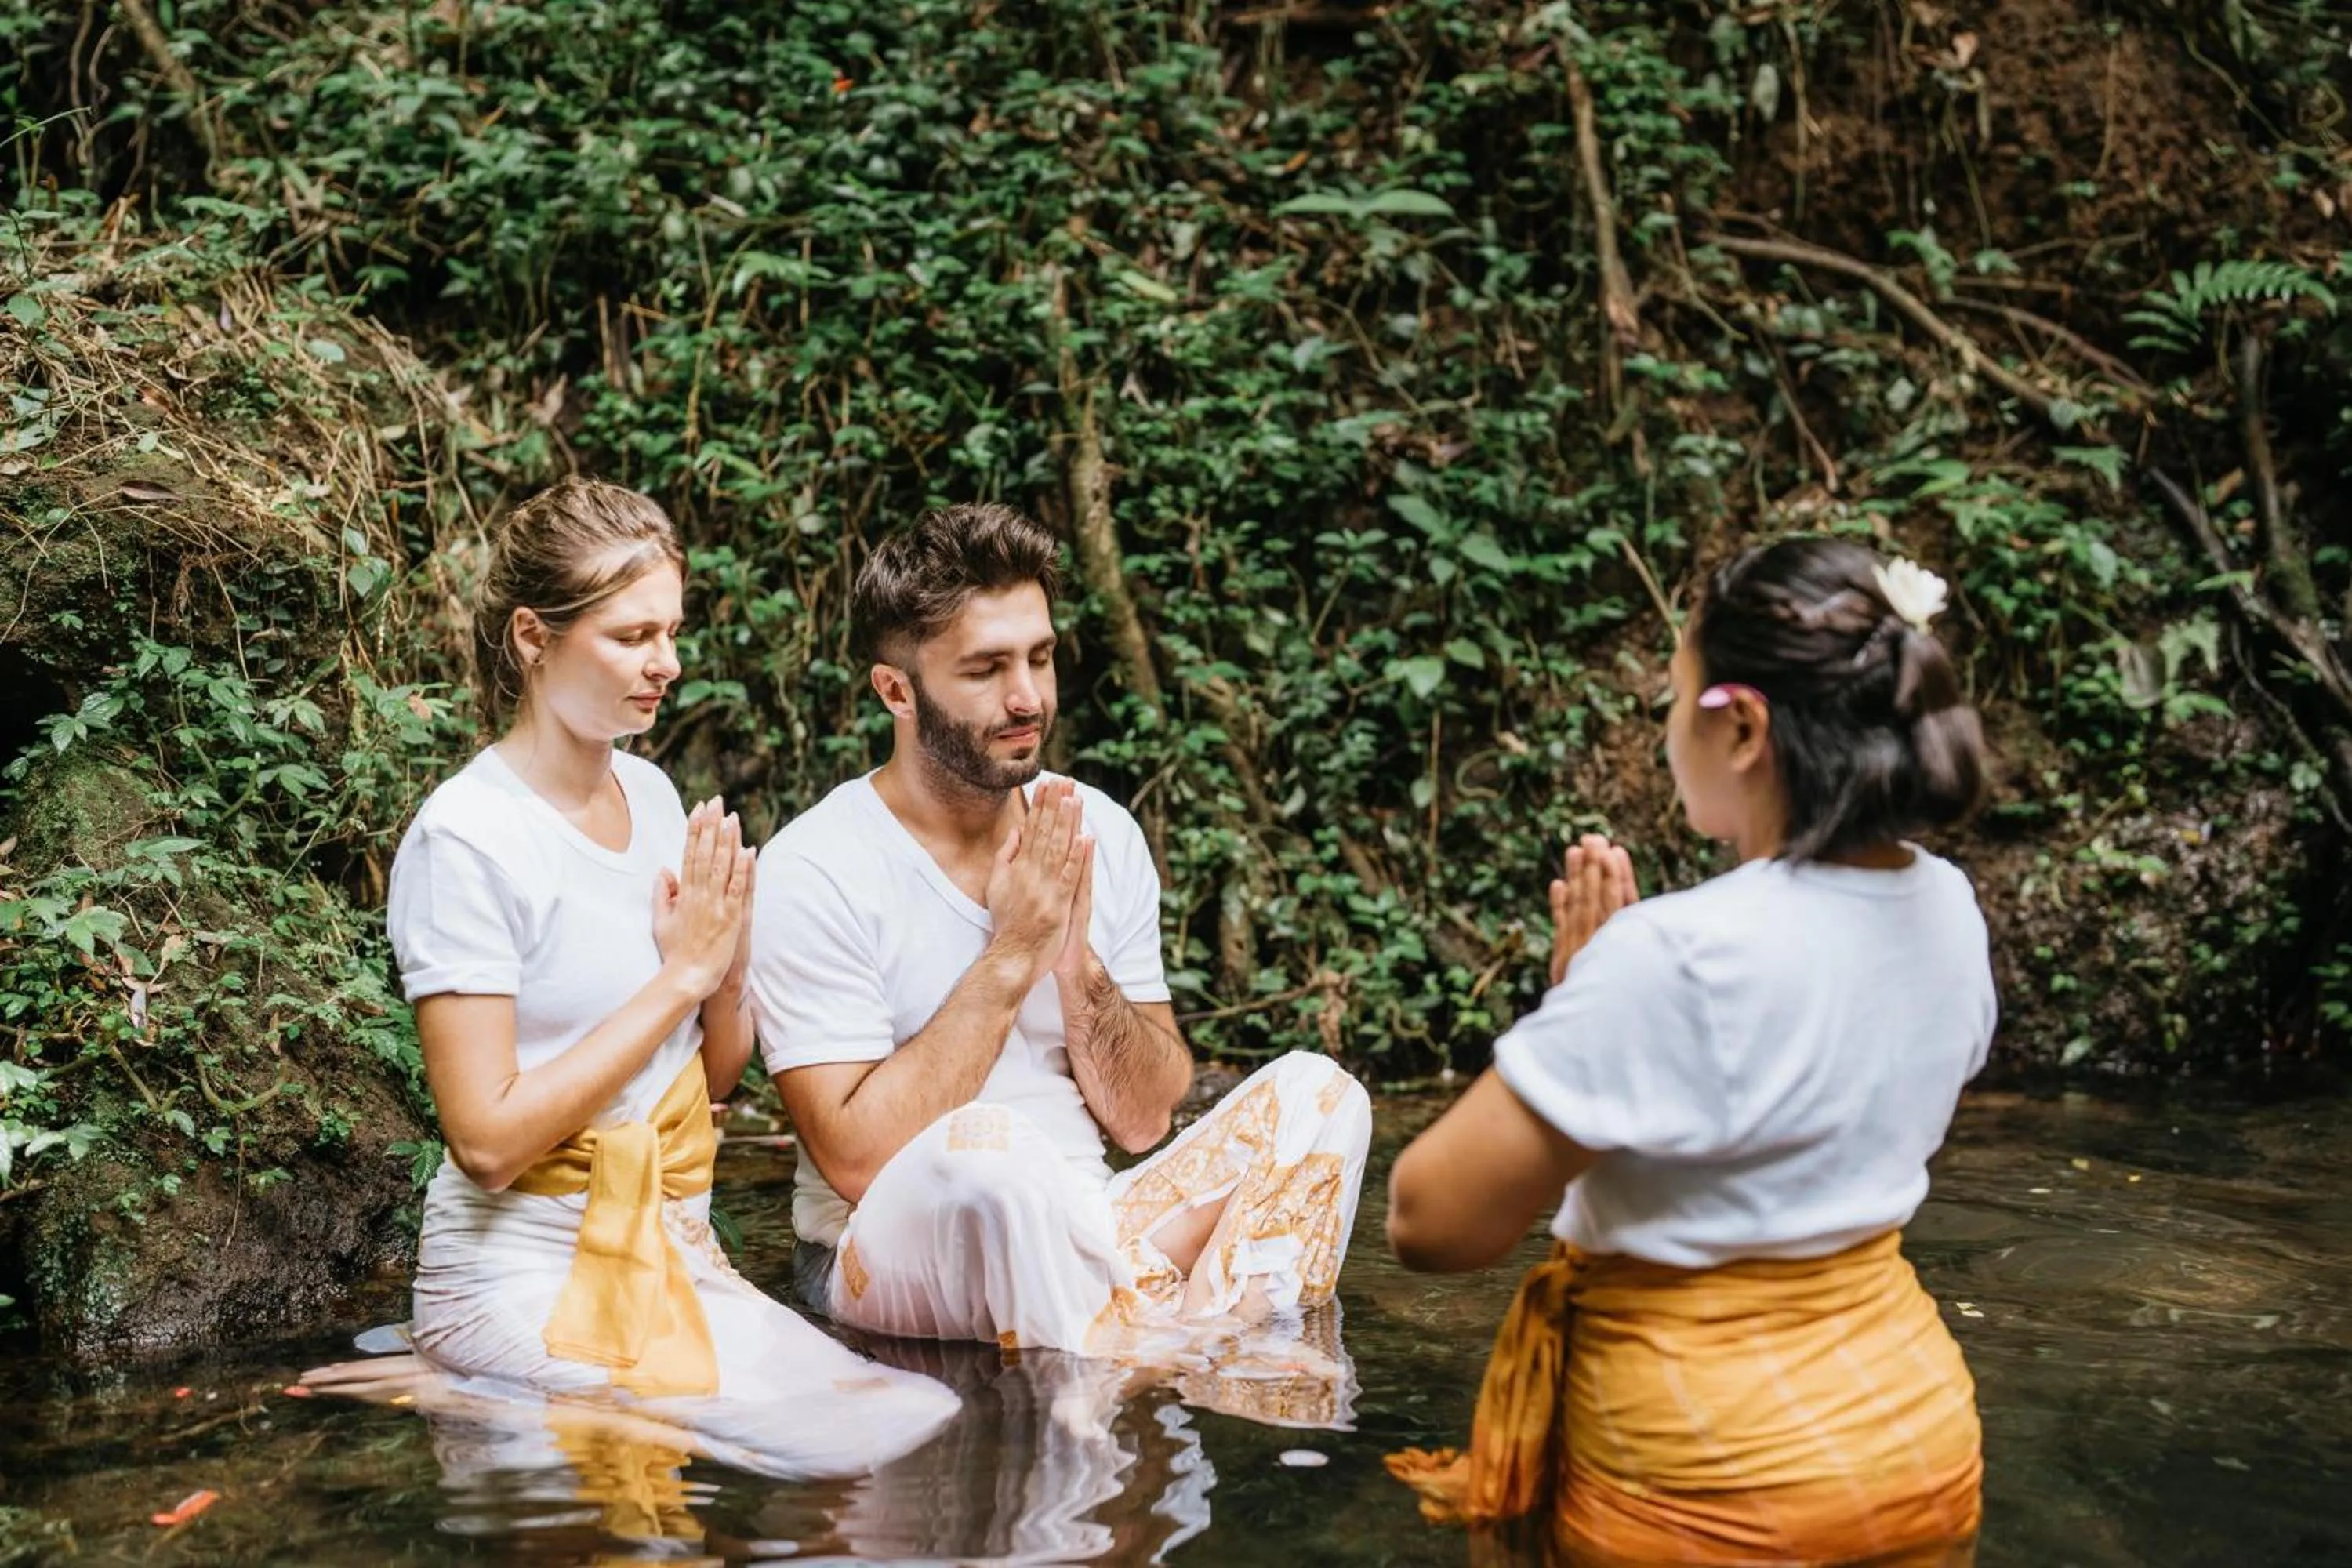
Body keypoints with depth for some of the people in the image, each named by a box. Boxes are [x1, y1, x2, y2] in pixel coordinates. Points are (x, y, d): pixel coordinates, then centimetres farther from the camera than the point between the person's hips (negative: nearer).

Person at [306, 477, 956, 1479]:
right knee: (845, 1444, -22)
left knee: (926, 1421, -12)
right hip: (530, 1275, -8)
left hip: (673, 1250, 8)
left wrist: (728, 970, -6)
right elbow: (487, 1141, -19)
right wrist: (679, 975, -16)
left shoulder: (652, 795, 8)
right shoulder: (466, 838, -13)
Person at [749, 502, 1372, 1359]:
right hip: (893, 1253, -5)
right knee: (982, 1146, -37)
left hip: (1085, 1236, 6)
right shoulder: (815, 871, -11)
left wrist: (1075, 960, -13)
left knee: (1316, 1092, -13)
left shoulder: (1099, 836, 4)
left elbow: (1142, 1121, 5)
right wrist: (1009, 959, -19)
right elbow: (856, 1160, -18)